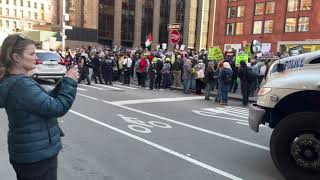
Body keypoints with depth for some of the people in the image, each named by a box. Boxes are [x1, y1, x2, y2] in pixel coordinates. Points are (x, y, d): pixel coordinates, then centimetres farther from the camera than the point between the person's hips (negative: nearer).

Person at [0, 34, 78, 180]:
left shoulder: (13, 81, 8)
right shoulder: (21, 84, -24)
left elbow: (46, 100, 11)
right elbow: (57, 108, -25)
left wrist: (65, 81, -1)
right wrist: (69, 81, -14)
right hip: (37, 155, -10)